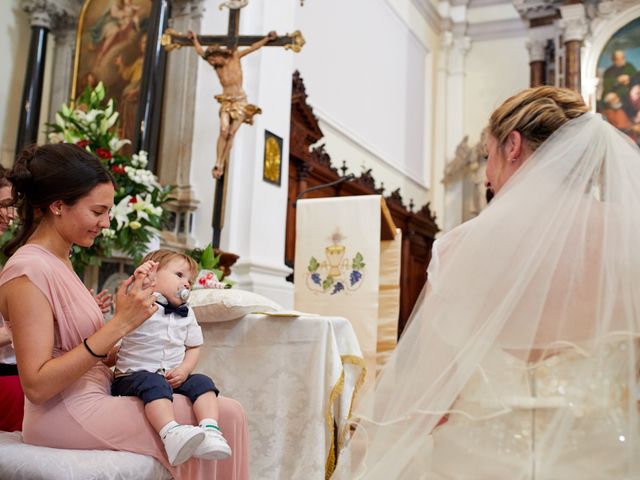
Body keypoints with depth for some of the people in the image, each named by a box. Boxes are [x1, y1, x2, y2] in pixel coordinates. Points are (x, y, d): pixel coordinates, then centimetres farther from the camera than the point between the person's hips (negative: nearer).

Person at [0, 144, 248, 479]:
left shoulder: (60, 261, 12)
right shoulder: (28, 271, -15)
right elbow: (36, 385, -22)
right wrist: (118, 325, -24)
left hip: (96, 396, 9)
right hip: (66, 416, -9)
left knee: (227, 412, 0)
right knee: (223, 418, -15)